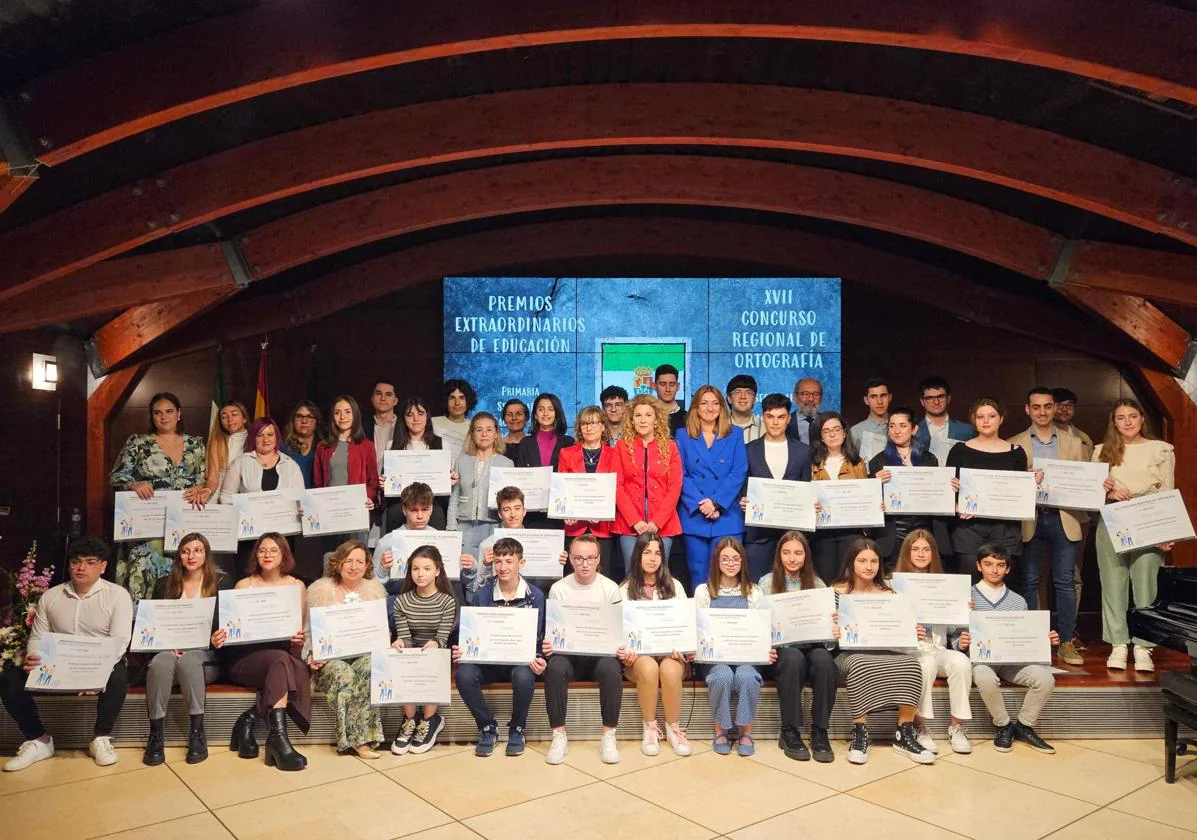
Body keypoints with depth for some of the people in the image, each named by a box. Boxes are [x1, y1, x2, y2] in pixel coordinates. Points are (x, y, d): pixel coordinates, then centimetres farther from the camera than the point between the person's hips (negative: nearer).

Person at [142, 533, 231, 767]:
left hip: (206, 653, -2)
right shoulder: (164, 584, 17)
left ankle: (198, 733, -30)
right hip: (170, 649, 2)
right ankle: (156, 735, -28)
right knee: (160, 663, -34)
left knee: (188, 660, -37)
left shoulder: (222, 582, 9)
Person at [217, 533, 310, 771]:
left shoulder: (297, 585, 12)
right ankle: (278, 736, -37)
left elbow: (301, 629, 10)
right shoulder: (244, 585, 8)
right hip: (246, 657, -2)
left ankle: (249, 720, -21)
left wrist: (299, 638, -14)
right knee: (280, 658, -36)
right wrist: (218, 638, -17)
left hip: (284, 655, 2)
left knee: (300, 667, -35)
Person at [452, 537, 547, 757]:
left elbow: (536, 637, 0)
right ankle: (488, 727, -4)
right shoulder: (482, 595, 3)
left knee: (523, 676, -36)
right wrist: (461, 651, -17)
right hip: (488, 659, 2)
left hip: (520, 659, -2)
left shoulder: (535, 596, -1)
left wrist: (536, 659, -21)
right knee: (464, 674, -30)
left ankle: (517, 729, -5)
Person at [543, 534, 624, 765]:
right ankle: (559, 736, -21)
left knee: (611, 670, -34)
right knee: (554, 668, -33)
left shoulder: (610, 588, 3)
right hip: (567, 652, 0)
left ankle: (608, 736, -19)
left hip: (601, 652, 0)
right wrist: (547, 645, -19)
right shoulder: (558, 589, 3)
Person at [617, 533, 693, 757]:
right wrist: (627, 651, -19)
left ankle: (673, 729, -14)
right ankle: (650, 728, -17)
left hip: (671, 653, 1)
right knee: (649, 667, -36)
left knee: (670, 669, -35)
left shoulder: (673, 586, 11)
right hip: (639, 654, -1)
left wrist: (682, 648, -13)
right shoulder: (625, 589, 8)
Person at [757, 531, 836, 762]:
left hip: (812, 644, 2)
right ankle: (789, 732, -21)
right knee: (794, 658, -36)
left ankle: (820, 732, -18)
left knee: (824, 660, -33)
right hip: (781, 647, -2)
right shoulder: (767, 582, 7)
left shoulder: (817, 584, 13)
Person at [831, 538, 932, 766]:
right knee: (860, 665, -38)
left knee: (911, 663, -27)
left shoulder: (888, 594, 12)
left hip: (884, 652, 3)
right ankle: (860, 734, -25)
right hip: (849, 653, -3)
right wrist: (833, 634, -22)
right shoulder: (838, 592, 2)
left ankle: (904, 734, -17)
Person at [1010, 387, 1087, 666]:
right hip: (1029, 520, -1)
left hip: (1063, 519, 1)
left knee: (1065, 582, 1)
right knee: (1029, 582, 4)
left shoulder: (1074, 443, 11)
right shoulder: (1015, 444, 6)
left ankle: (1066, 643, 9)